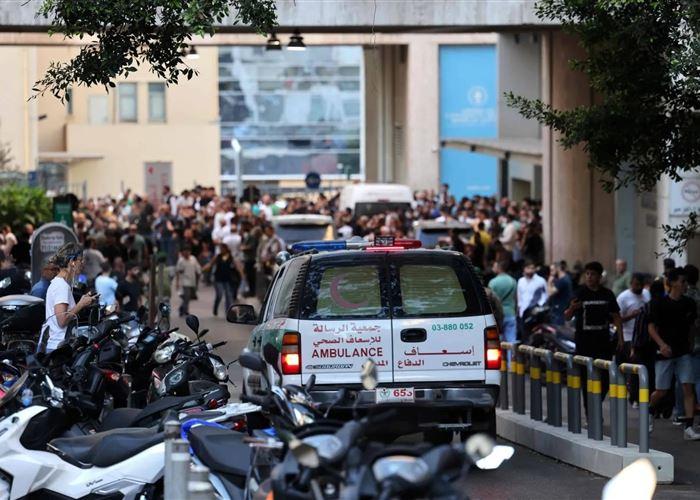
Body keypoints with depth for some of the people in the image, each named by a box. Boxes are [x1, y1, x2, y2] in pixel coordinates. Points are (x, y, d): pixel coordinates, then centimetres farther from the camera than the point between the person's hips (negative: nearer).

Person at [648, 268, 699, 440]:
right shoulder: (660, 304, -7)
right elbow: (651, 328, -7)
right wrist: (662, 344, -21)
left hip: (684, 352, 3)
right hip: (665, 352, -3)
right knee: (661, 391, 1)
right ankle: (648, 411, 33)